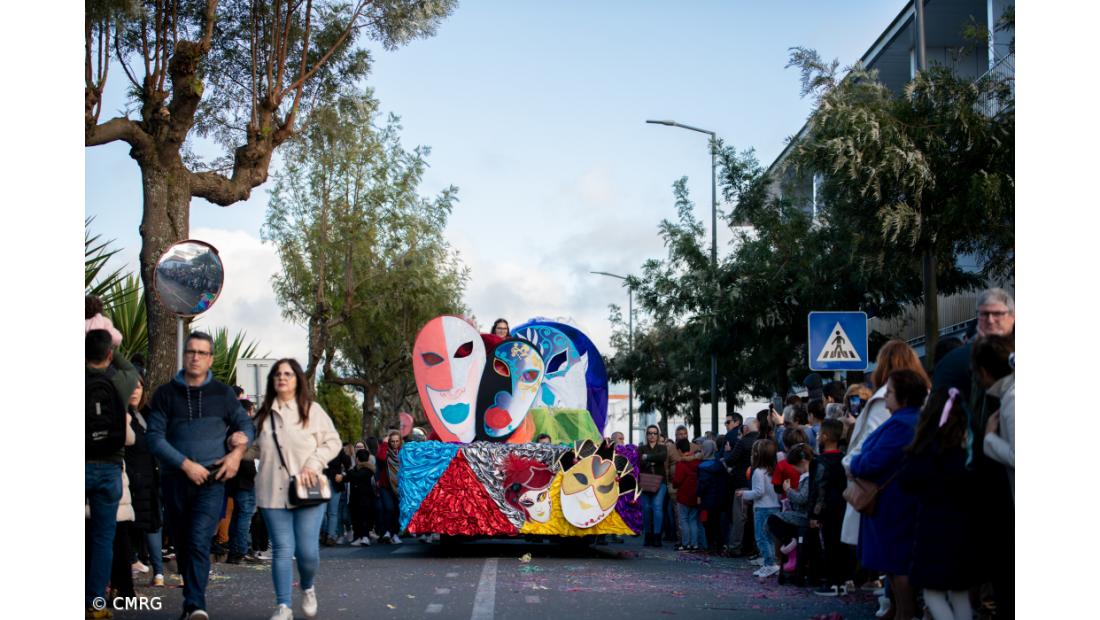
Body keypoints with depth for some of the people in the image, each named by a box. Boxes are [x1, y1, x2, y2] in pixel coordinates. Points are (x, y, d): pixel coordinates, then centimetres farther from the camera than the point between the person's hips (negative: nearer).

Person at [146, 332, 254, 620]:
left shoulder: (222, 393, 6)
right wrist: (186, 464, -12)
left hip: (212, 480, -2)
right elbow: (154, 437, -3)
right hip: (175, 480, 2)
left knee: (199, 541, -17)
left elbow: (246, 424, 16)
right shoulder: (166, 393, 3)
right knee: (181, 545, 10)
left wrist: (238, 451, -4)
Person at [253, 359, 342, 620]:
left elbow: (332, 442, 3)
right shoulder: (264, 414, 13)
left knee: (308, 550, -5)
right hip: (273, 493, 2)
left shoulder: (312, 410, 4)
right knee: (282, 549, -2)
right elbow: (258, 450, 23)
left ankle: (308, 589, 25)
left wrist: (313, 464, -10)